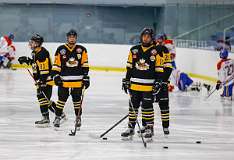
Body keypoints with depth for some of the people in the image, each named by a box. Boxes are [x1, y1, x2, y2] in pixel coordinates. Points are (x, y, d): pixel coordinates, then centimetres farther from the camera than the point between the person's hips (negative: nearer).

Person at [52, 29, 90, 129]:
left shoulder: (81, 50, 4)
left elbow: (85, 64, 5)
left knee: (77, 100, 7)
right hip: (64, 80, -1)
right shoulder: (60, 50, 2)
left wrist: (86, 76, -1)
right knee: (61, 99, 0)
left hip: (78, 81, 1)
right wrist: (56, 76, -5)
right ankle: (57, 117, 8)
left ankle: (78, 118, 18)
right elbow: (56, 65, 4)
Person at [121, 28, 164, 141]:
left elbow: (159, 69, -3)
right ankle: (130, 128, 14)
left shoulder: (156, 51, -2)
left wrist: (158, 82, -9)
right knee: (133, 106, 6)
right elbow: (129, 67, 13)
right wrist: (126, 80, 10)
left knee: (147, 107, -3)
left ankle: (149, 129, 5)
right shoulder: (134, 50, 9)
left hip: (149, 86, -4)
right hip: (135, 84, 4)